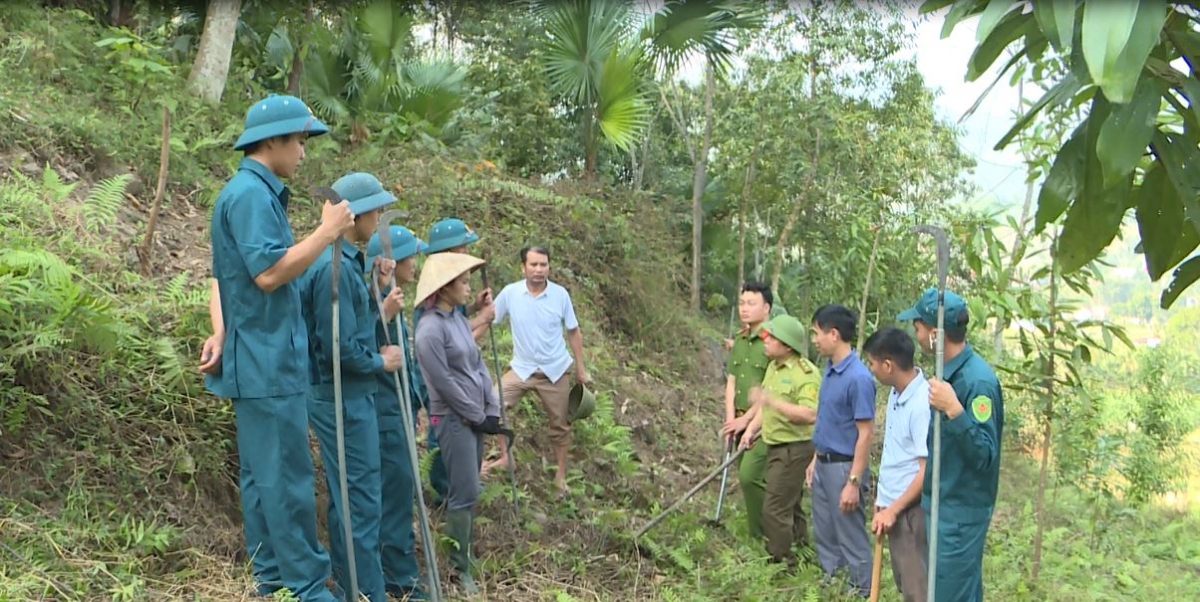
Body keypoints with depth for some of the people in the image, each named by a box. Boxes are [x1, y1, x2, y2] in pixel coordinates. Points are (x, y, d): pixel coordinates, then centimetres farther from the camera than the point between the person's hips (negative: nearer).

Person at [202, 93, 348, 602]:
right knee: (287, 477, -6)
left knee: (262, 475, 13)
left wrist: (221, 336, 11)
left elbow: (228, 277, 20)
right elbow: (268, 272, -24)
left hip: (259, 359, 10)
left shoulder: (254, 192, 18)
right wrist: (327, 232, -17)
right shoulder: (251, 194, -15)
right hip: (268, 361, -10)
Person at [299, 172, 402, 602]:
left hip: (343, 396, 10)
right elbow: (339, 347, -22)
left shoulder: (345, 260, 10)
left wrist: (378, 310, 7)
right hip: (344, 399, -10)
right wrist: (381, 362, -9)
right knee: (361, 500, -2)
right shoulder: (336, 268, -21)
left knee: (345, 497, 16)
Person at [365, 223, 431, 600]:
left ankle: (397, 565, 24)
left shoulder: (393, 298, 12)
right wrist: (385, 315, -33)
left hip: (399, 407, 10)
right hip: (384, 410, -10)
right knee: (397, 488, -6)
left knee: (400, 488, 14)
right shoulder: (373, 299, -17)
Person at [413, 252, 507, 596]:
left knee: (468, 491, 15)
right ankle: (459, 569, -1)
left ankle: (465, 552, 27)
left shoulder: (459, 319, 11)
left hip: (475, 417, 8)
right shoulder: (430, 329, -17)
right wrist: (479, 416, -10)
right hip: (453, 419, -8)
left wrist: (492, 410, 3)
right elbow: (445, 383, -18)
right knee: (465, 493, -8)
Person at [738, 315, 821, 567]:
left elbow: (810, 414, -31)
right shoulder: (773, 367, 11)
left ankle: (780, 560, 5)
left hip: (794, 449, -10)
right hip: (776, 445, 10)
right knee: (789, 504, 21)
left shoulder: (806, 374, -20)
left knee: (775, 508, -6)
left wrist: (772, 401, -33)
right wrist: (751, 430, 10)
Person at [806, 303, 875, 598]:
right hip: (823, 464, 9)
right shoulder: (830, 370, 5)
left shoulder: (858, 378, -21)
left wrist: (854, 482, -21)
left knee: (852, 538, 3)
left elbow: (865, 433, -20)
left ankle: (862, 592, 16)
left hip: (843, 467, -9)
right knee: (824, 535, 18)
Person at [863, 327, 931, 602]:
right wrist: (883, 502, 17)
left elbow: (928, 470, -21)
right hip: (893, 505, 9)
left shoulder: (922, 403, -23)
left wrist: (892, 510, -17)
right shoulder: (896, 393, 5)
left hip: (910, 509, -9)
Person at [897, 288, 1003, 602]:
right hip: (944, 503, 9)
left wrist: (953, 410, -36)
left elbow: (984, 456, -28)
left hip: (961, 510, -9)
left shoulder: (977, 380, -24)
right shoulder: (949, 370, 5)